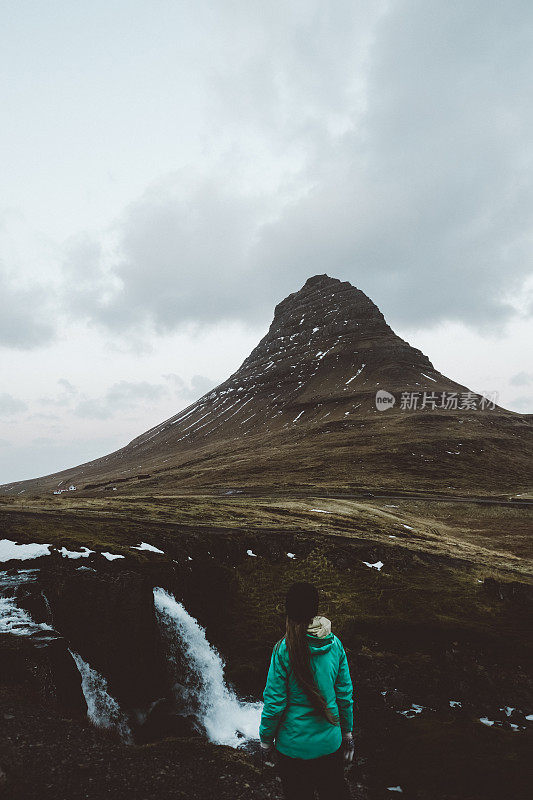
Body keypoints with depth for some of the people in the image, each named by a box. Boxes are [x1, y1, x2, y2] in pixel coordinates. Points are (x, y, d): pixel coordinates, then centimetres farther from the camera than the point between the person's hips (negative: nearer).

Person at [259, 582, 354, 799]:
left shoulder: (284, 649, -20)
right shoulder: (335, 644, -9)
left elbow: (275, 702, -14)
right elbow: (345, 694, 0)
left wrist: (266, 740, 0)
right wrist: (347, 733, 13)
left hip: (294, 746, -3)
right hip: (330, 743, 3)